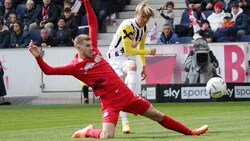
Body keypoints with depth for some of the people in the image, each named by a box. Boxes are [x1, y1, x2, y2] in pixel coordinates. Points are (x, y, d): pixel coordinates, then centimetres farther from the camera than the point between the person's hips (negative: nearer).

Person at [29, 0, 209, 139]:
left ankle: (190, 132, 23)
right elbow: (49, 70, -12)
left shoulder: (94, 50, 5)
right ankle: (88, 131, 10)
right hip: (109, 102, -5)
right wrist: (38, 56, -24)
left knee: (157, 115, 13)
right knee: (106, 136, -24)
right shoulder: (75, 66, -7)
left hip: (125, 93, 5)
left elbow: (93, 24, 10)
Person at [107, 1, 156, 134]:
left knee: (132, 67, -33)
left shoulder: (144, 29, 3)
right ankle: (124, 122, -13)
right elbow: (128, 50, -22)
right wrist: (149, 52, -16)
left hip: (128, 57, 4)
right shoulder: (127, 26, -22)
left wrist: (144, 66, 16)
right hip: (115, 56, -4)